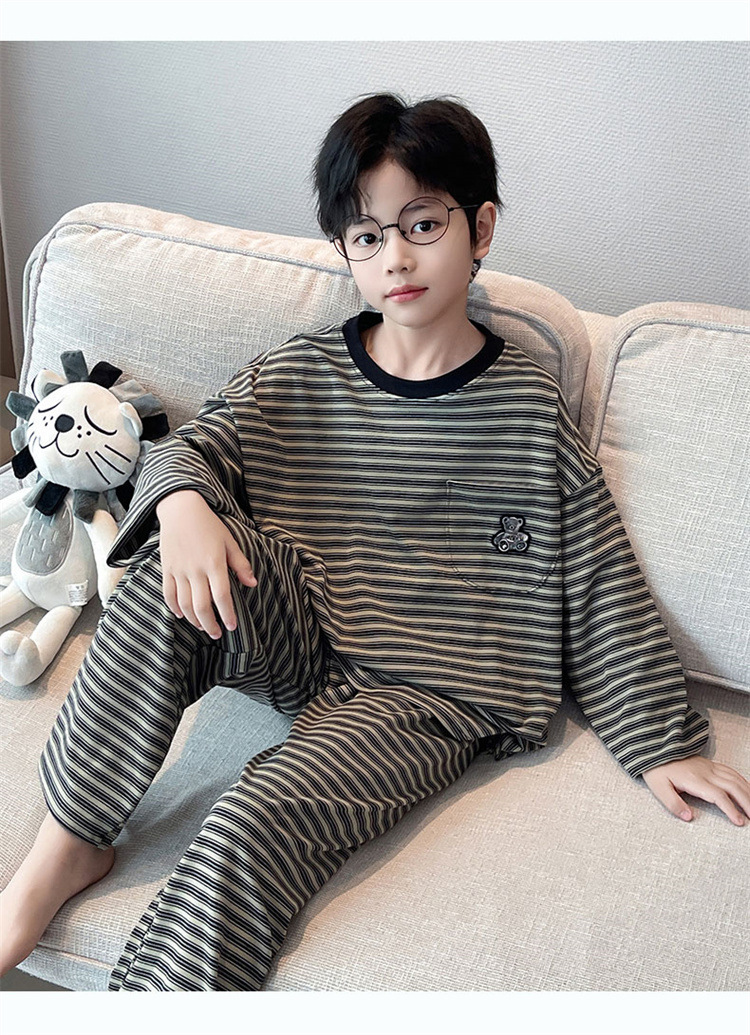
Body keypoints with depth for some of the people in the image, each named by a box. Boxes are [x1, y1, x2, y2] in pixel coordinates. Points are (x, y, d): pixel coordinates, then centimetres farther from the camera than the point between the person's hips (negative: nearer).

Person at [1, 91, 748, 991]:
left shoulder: (527, 406, -4)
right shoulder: (297, 372, 4)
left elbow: (600, 579, -1)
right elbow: (191, 447, 2)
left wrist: (663, 743, 1)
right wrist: (184, 506, -24)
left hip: (423, 696, -3)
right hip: (297, 639, 3)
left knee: (250, 828, -29)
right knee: (184, 563, -28)